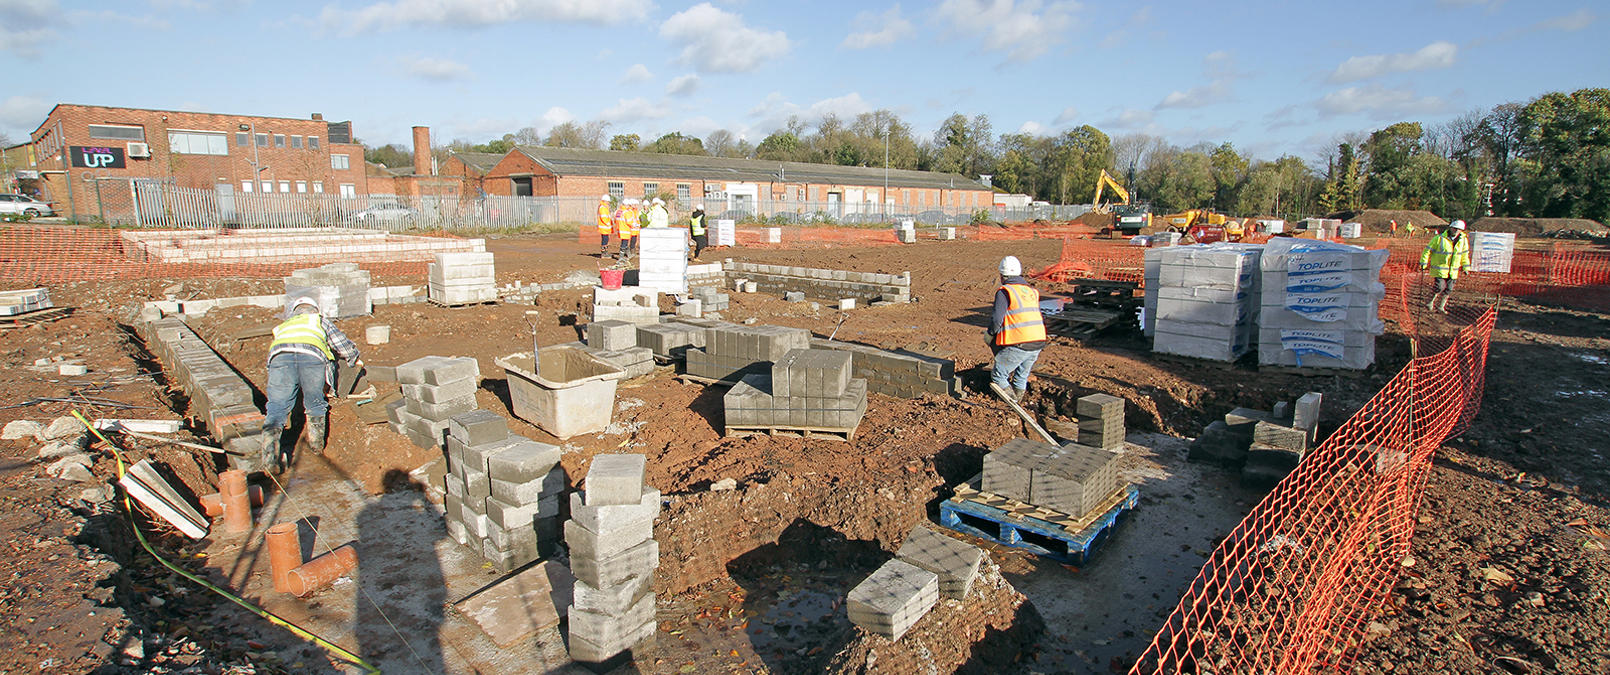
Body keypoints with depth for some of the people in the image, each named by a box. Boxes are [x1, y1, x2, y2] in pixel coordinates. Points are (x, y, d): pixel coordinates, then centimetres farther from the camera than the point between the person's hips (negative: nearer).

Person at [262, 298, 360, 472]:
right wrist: (354, 359, 58)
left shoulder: (282, 327, 43)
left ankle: (270, 458, -13)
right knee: (315, 404, 18)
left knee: (277, 407, 0)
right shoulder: (319, 319, 37)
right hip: (312, 356, -1)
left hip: (280, 356, 2)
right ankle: (316, 444, 23)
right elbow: (341, 342, 40)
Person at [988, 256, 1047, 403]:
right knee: (1022, 376, 26)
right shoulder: (1032, 291, 17)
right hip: (1038, 343, 7)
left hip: (1018, 346, -7)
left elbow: (997, 319, -13)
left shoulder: (1004, 291, -5)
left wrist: (990, 334, 6)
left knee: (998, 377, 9)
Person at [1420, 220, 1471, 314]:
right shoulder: (1439, 238, -10)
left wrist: (1465, 267, 19)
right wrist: (1423, 263, -10)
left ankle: (1441, 307, 17)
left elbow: (1465, 254, 18)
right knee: (1439, 286, -14)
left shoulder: (1463, 240, 6)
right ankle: (1430, 303, 6)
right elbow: (1428, 250, -6)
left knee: (1449, 289, 6)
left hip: (1453, 271, 5)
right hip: (1439, 269, -5)